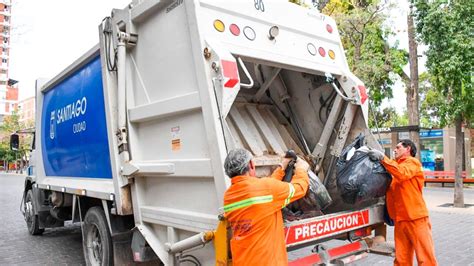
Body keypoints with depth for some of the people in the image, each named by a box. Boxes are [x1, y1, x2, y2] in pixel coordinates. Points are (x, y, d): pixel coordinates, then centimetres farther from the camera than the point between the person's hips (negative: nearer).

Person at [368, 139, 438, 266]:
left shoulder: (413, 162, 2)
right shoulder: (394, 166, 22)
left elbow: (402, 174, -20)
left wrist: (382, 158, -20)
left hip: (416, 218, -6)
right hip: (400, 220, 6)